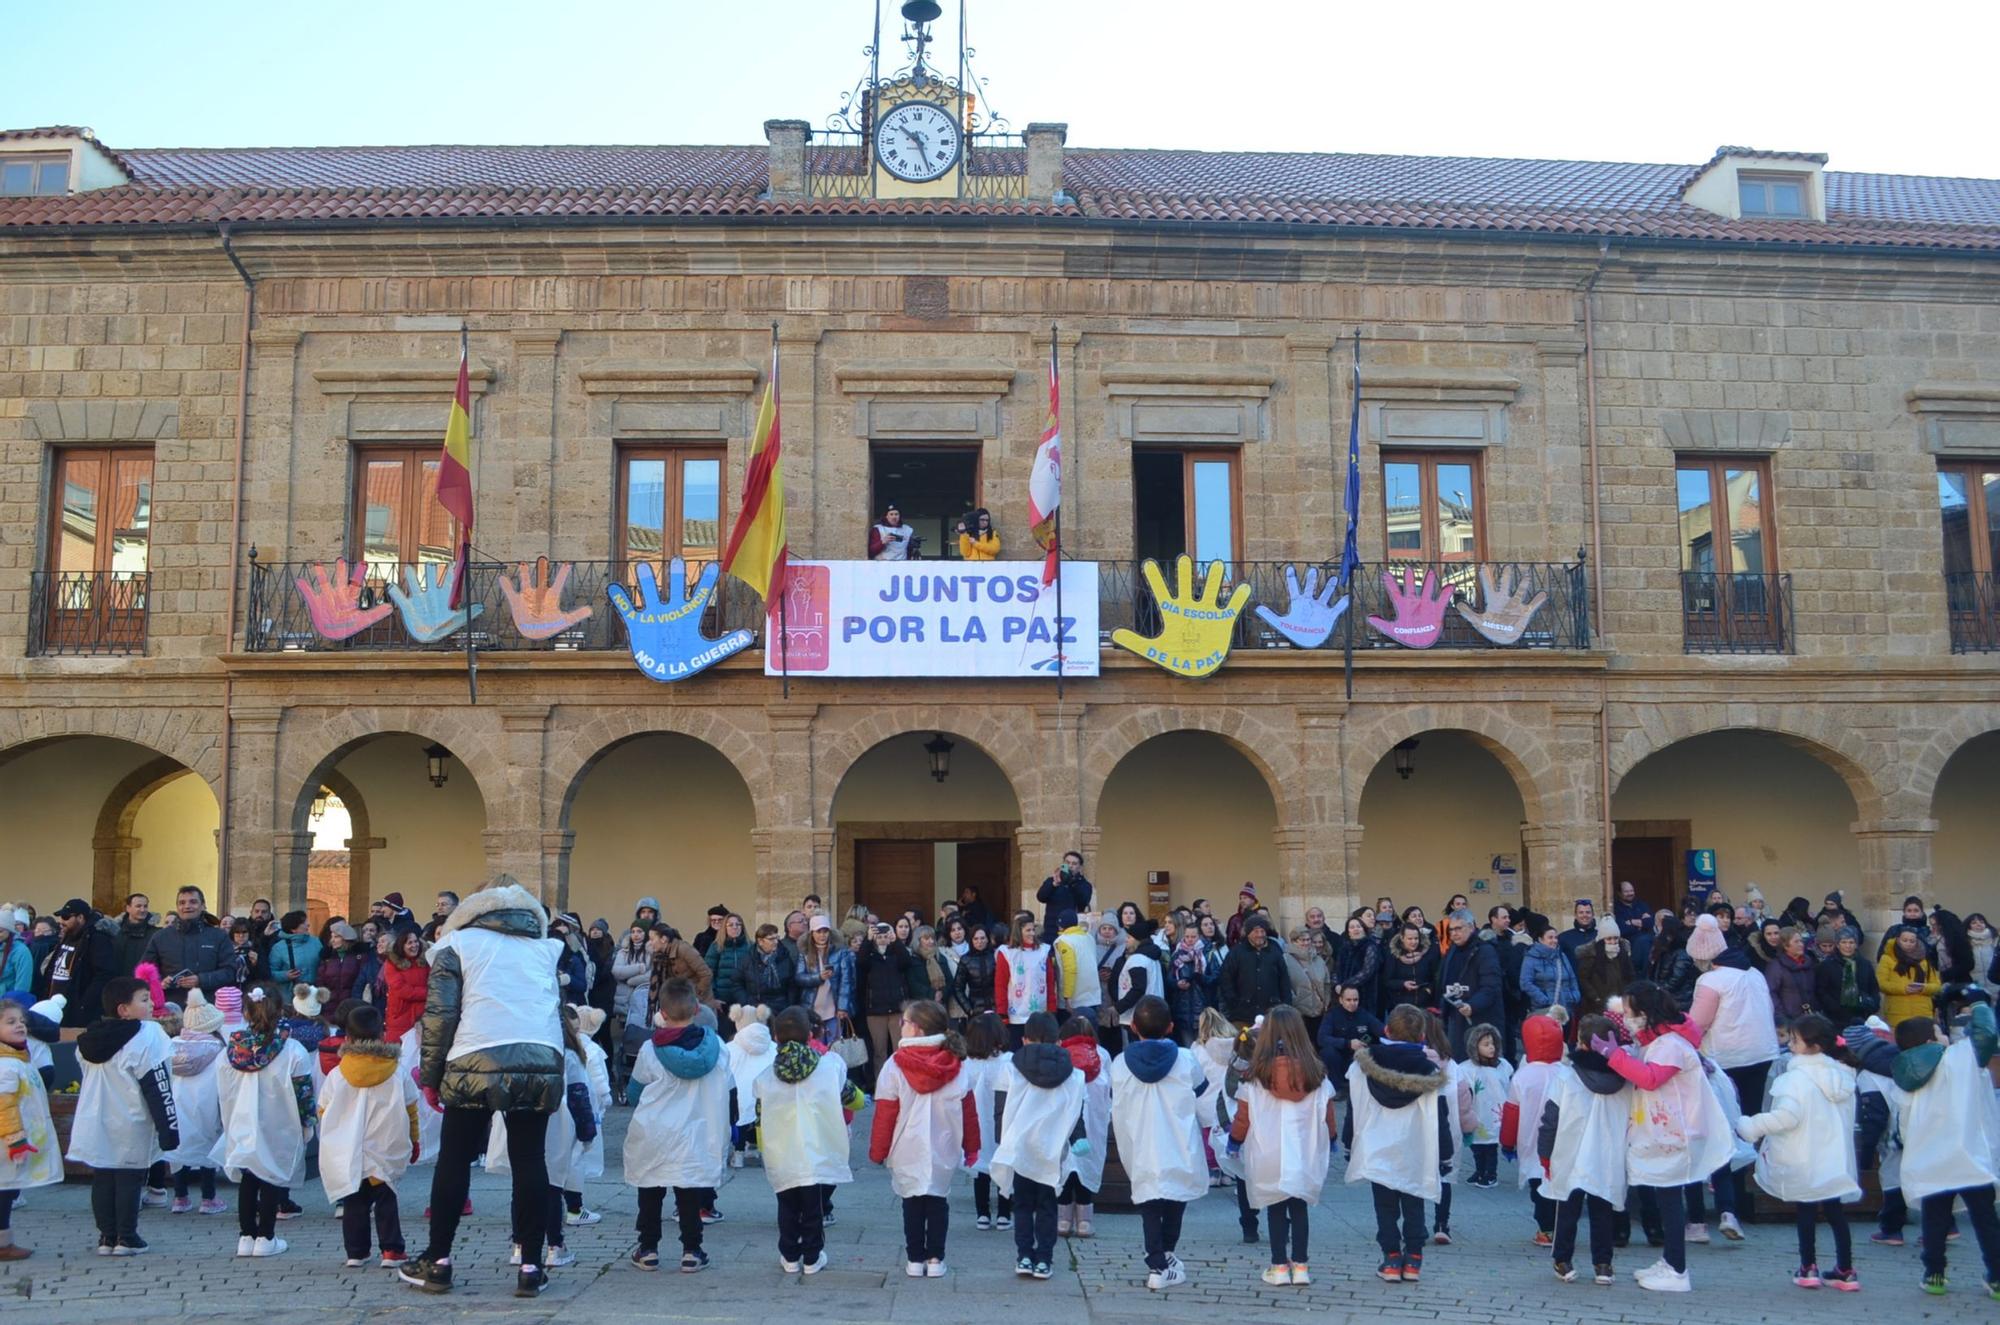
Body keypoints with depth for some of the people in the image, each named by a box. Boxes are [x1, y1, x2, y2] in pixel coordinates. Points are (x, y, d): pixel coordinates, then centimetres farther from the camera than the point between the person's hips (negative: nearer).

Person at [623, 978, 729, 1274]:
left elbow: (635, 1089, 5)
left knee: (650, 1195, 14)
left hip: (653, 1135, 0)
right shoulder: (714, 1045, -6)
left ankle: (648, 1249, 20)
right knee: (690, 1194, 7)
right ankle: (691, 1251, 8)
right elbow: (725, 1090, 5)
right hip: (694, 1136, 1)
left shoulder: (650, 1050, -10)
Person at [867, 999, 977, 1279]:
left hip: (907, 1152, -2)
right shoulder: (957, 1064, -5)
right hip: (945, 1151, 2)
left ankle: (915, 1259, 17)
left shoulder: (895, 1065, -13)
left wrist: (877, 1151, 2)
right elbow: (968, 1110, 1)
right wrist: (971, 1147, 13)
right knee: (938, 1202, 15)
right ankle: (935, 1259, 14)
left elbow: (885, 1113, -9)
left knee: (912, 1204, 13)